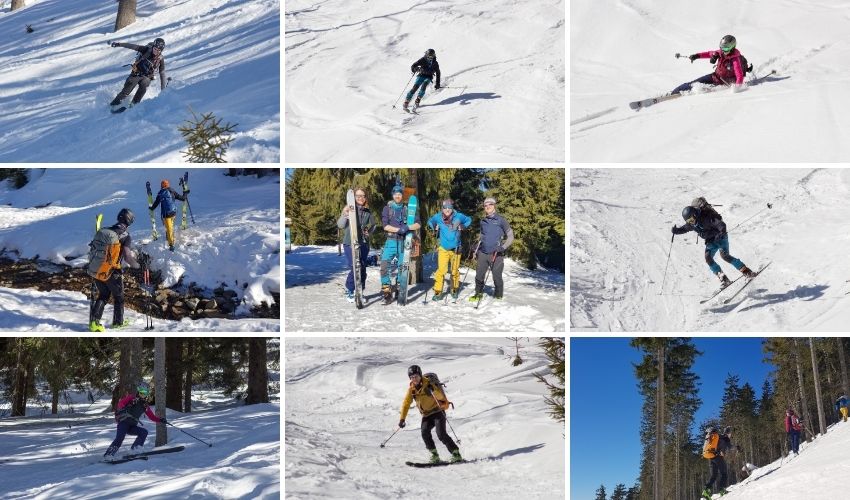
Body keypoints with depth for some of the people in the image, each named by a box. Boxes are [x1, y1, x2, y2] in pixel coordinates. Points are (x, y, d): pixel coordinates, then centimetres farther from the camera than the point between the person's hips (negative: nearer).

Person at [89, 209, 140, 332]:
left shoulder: (104, 231, 2)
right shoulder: (125, 236, -14)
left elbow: (93, 249, 10)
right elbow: (127, 257, -21)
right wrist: (137, 265, -4)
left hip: (96, 270, 5)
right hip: (112, 273, -5)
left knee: (103, 296, 20)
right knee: (118, 297, 19)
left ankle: (94, 321, 6)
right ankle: (118, 322, 31)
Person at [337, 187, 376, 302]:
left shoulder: (367, 211, 10)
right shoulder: (349, 209, -3)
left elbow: (372, 225, 24)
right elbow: (340, 225, -9)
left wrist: (369, 231, 2)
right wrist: (344, 215, -27)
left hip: (364, 243, 4)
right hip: (350, 243, -4)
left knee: (362, 268, 6)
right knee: (354, 269, -10)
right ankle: (349, 291, 8)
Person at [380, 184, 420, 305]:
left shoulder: (408, 209, 7)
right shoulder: (387, 209, 6)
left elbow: (418, 224, 0)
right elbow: (385, 226, -5)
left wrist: (407, 227, -18)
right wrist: (399, 229, -18)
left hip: (404, 241, 1)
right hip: (391, 241, -1)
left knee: (402, 266, 6)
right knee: (384, 265, -15)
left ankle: (399, 289, 23)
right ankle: (387, 292, -13)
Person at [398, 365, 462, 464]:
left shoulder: (429, 383, -13)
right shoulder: (411, 388, 1)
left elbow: (441, 396, -21)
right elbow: (406, 403, 9)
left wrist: (433, 389, -39)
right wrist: (402, 418, 5)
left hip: (438, 412, -5)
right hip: (426, 415, 5)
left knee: (441, 434, -20)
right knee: (425, 433, -20)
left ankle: (456, 454, -13)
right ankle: (435, 456, -12)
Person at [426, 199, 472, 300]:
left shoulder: (458, 216, -7)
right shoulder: (438, 217, -5)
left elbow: (469, 220, 11)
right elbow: (430, 221, 16)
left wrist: (462, 227, -3)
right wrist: (434, 227, -2)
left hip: (456, 249, 1)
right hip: (443, 249, -1)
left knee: (455, 270, 10)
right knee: (441, 270, -14)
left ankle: (454, 289, 30)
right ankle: (438, 292, -9)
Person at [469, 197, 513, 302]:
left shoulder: (500, 220, -3)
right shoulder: (483, 221, 13)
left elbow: (510, 237, -2)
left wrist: (502, 247, -15)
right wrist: (476, 251, 21)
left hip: (496, 254, -4)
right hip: (483, 253, 5)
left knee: (497, 277, -2)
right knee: (479, 275, 4)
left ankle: (498, 296, 13)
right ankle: (478, 294, 21)